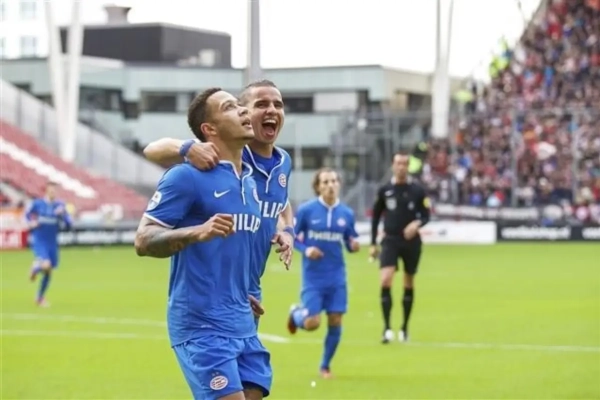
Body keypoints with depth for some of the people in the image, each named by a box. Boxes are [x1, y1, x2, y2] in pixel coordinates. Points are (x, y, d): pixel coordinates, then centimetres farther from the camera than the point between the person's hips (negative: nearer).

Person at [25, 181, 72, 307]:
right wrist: (30, 223, -4)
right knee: (46, 265, -26)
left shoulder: (59, 206, -2)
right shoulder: (37, 203, -6)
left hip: (52, 242, 3)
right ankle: (35, 268, 12)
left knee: (48, 272, 8)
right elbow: (28, 214, 15)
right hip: (38, 241, -3)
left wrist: (62, 215, -23)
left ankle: (40, 298, 27)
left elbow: (68, 225, -6)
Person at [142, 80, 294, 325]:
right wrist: (188, 148, -41)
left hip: (250, 292, 8)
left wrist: (287, 231, 3)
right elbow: (153, 150, -19)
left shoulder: (283, 162, 6)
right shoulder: (220, 154, -15)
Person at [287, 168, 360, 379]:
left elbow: (350, 242, 10)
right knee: (312, 323, -10)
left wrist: (354, 246, -13)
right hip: (313, 276, -3)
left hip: (336, 276, 3)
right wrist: (305, 250, -18)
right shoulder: (306, 210, -7)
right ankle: (297, 314, 27)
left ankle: (325, 366, 21)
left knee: (335, 322, 1)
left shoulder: (346, 213, 1)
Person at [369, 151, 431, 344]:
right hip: (390, 241, -1)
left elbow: (426, 215, 3)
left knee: (409, 284, 9)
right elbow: (376, 216, 10)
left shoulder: (417, 191, -1)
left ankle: (404, 327, 23)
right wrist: (373, 243, 9)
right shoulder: (384, 190, 1)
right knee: (385, 281, -18)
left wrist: (417, 223, -21)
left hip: (411, 242, 1)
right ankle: (387, 327, -15)